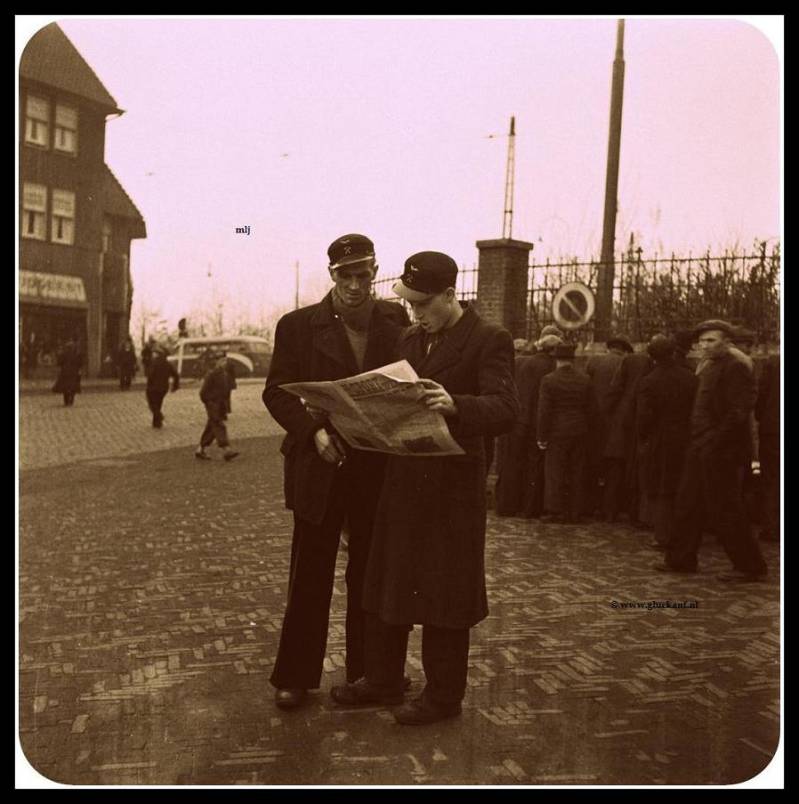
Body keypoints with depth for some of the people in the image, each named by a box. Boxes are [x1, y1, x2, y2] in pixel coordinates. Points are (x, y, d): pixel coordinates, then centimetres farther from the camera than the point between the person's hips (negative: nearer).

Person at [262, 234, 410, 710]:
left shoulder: (397, 322, 3)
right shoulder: (299, 325, -2)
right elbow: (277, 391, -3)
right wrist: (314, 430, -18)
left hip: (379, 466, 2)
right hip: (321, 466, -2)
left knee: (370, 574, 14)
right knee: (310, 575, 6)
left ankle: (367, 671, 29)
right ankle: (295, 676, 19)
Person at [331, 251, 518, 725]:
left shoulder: (489, 341, -10)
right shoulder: (411, 340, 12)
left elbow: (507, 411, -21)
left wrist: (455, 405, -39)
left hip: (454, 486, -7)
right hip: (404, 479, 7)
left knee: (444, 592, 4)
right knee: (386, 584, 14)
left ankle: (444, 695, 21)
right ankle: (383, 681, 30)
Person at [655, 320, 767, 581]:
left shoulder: (735, 368, -13)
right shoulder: (708, 368, 16)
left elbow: (739, 412, -21)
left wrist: (715, 442, -21)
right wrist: (698, 442, 13)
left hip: (718, 451, -10)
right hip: (701, 449, 10)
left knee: (725, 510, -4)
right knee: (688, 504, 14)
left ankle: (750, 567, 7)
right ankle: (681, 559, 24)